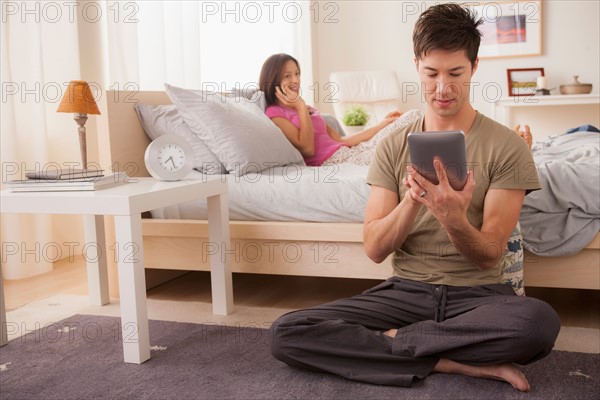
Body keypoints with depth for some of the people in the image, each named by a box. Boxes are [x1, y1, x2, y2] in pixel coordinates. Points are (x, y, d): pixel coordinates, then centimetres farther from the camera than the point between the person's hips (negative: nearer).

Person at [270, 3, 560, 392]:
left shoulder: (506, 146, -3)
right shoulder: (393, 146, 5)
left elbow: (489, 257, -7)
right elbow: (375, 249, -2)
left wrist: (454, 219, -29)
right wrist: (411, 202, -21)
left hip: (476, 292, -1)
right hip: (405, 289, 2)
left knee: (540, 321, -37)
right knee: (285, 333, -20)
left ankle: (388, 339, -16)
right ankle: (457, 362, -16)